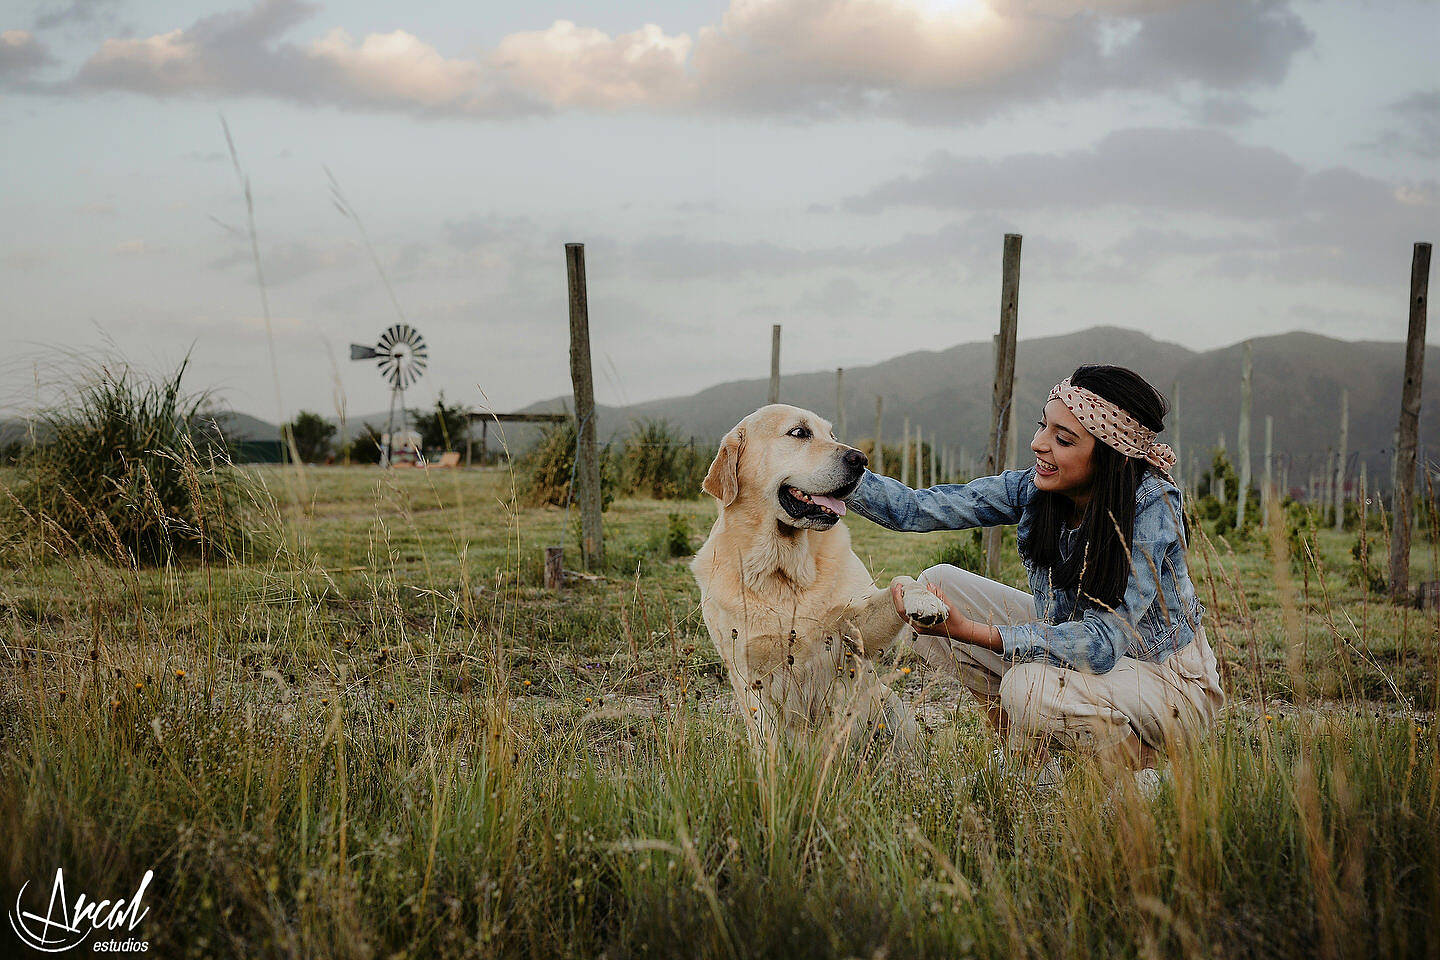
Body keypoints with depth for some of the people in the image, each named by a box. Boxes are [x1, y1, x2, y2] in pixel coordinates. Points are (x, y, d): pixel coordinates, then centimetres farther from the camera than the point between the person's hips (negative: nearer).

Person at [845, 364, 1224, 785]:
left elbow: (1101, 644, -35)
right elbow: (918, 508, -9)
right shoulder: (1034, 487, -12)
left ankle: (1135, 781, -4)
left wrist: (969, 631, -42)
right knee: (937, 584, -6)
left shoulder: (1152, 509, -29)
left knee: (1031, 686, -34)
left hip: (1169, 685, -7)